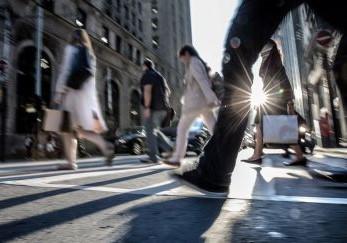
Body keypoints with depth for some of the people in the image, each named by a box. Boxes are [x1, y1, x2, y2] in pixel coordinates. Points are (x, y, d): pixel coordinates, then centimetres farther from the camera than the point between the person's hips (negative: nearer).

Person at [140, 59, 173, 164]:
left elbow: (147, 91, -20)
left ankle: (153, 157, -4)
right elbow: (168, 91, 23)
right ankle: (170, 149, 5)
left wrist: (146, 107, -23)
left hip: (153, 108, -8)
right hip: (162, 108, 9)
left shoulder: (147, 76, -5)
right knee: (154, 131, 15)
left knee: (150, 132, -4)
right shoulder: (159, 76, 21)